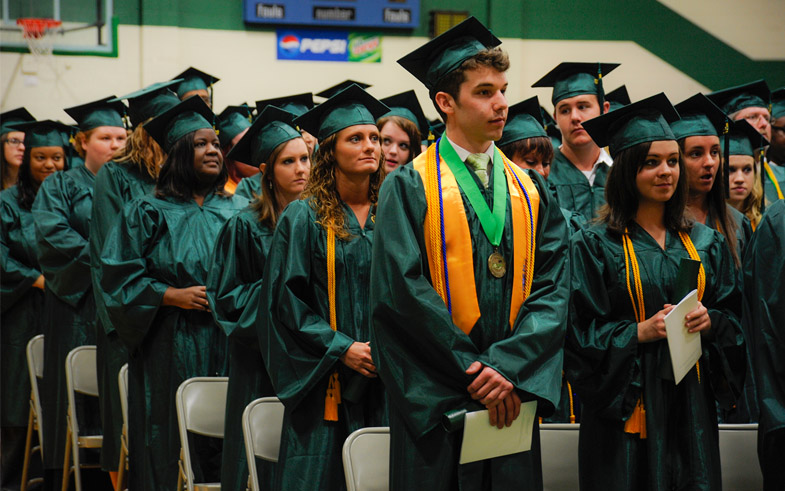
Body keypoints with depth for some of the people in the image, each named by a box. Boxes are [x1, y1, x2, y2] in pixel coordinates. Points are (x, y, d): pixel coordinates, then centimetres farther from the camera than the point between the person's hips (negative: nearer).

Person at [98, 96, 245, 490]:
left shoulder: (239, 212, 11)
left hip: (228, 349, 2)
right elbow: (117, 276, -2)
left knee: (223, 452, 1)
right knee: (168, 455, -2)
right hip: (170, 351, -2)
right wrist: (173, 296, -13)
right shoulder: (148, 214, 3)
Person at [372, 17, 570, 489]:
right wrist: (473, 371, -16)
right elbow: (404, 288, -11)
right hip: (435, 401, -4)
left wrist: (508, 366, -13)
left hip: (513, 397, 4)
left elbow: (553, 287, 2)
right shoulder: (410, 187, -1)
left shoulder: (531, 190, 11)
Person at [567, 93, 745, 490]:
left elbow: (734, 315, 12)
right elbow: (580, 334, -6)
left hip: (691, 403, 4)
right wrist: (641, 332, -18)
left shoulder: (705, 243, 11)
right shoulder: (595, 245, -3)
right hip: (626, 406, -4)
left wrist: (710, 321, -9)